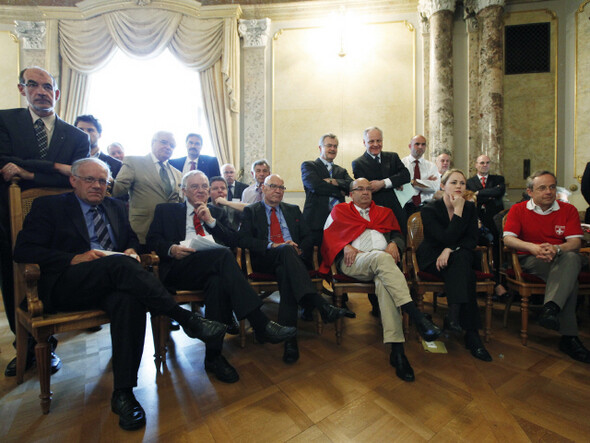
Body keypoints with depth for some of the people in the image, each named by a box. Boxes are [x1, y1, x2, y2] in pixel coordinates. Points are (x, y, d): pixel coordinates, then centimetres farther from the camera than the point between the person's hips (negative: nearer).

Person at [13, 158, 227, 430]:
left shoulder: (116, 207, 23)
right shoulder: (48, 206, 11)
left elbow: (132, 238, 27)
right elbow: (23, 250, 1)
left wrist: (132, 251, 1)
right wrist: (75, 259, -15)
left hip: (110, 282, 3)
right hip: (65, 286, -3)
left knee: (129, 300, -33)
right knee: (119, 263, -35)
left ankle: (123, 393, -25)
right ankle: (185, 318, -34)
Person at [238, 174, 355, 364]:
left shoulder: (293, 210, 25)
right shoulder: (251, 211, 15)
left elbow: (307, 238, 17)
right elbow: (243, 239, -2)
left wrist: (300, 250, -8)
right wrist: (273, 245, -15)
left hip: (293, 257, 3)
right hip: (266, 259, -2)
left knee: (285, 272, -35)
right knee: (287, 250, -36)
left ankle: (289, 338, -37)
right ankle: (323, 306, -47)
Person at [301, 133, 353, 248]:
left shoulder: (342, 171, 23)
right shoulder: (308, 166, 8)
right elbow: (315, 185, -11)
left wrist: (333, 181, -10)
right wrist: (339, 192, -1)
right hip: (317, 221, -4)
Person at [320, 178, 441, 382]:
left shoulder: (385, 212, 31)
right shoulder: (340, 210, 24)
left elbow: (398, 235, 21)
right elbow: (329, 234, 12)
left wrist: (394, 244, -4)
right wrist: (345, 246, -8)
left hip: (382, 262, 2)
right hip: (352, 262, -2)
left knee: (384, 282, -35)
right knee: (381, 257, -37)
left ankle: (397, 350, -37)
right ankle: (417, 317, -40)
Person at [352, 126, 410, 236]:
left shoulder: (393, 157, 13)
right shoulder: (358, 164, 0)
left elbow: (406, 175, -2)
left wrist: (383, 183, -16)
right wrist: (395, 183, -9)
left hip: (397, 211, 4)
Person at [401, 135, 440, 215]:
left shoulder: (431, 166, 11)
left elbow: (436, 187, -6)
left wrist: (413, 182, -11)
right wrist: (426, 182, -9)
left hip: (425, 206, 2)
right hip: (406, 207, -2)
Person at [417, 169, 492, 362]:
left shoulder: (470, 208, 6)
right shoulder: (430, 210, -9)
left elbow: (472, 240, -1)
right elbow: (447, 238, -20)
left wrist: (451, 249, -19)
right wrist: (458, 210, -19)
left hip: (461, 258, 4)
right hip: (432, 259, -3)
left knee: (461, 257, -33)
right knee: (464, 270, -32)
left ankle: (454, 315, -33)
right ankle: (471, 333, -30)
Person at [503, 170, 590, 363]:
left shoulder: (568, 210, 9)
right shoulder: (518, 210, 4)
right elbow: (508, 239, -9)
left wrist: (556, 249, -27)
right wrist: (532, 247, -28)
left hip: (560, 260, 2)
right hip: (529, 261, -2)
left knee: (572, 258, -34)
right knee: (569, 279, -30)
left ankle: (551, 308, -44)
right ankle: (569, 336, -30)